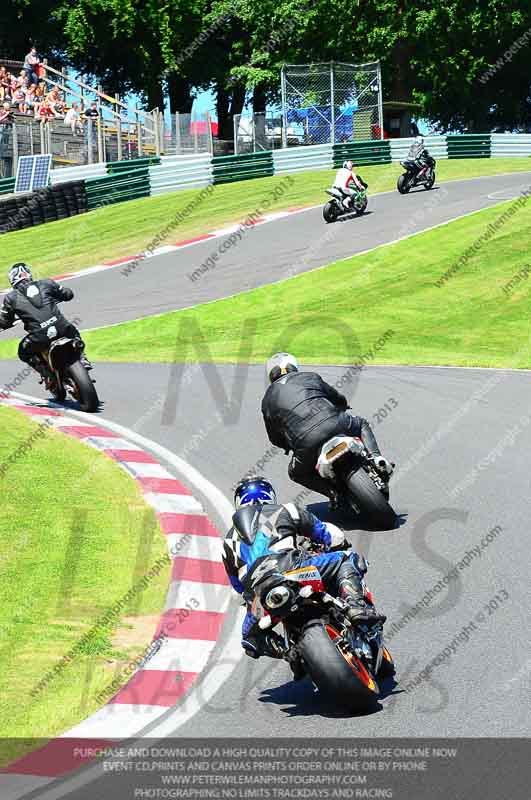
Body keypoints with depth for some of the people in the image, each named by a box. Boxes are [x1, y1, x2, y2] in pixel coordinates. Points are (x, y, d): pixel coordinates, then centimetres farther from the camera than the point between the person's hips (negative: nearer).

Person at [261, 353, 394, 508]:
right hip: (336, 425, 1)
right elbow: (341, 399, 32)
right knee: (361, 424, 34)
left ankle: (332, 491, 5)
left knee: (296, 473, 28)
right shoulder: (310, 377, 21)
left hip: (307, 445, -1)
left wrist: (291, 445, 46)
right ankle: (376, 458, 7)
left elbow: (275, 439, 25)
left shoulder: (268, 400, 20)